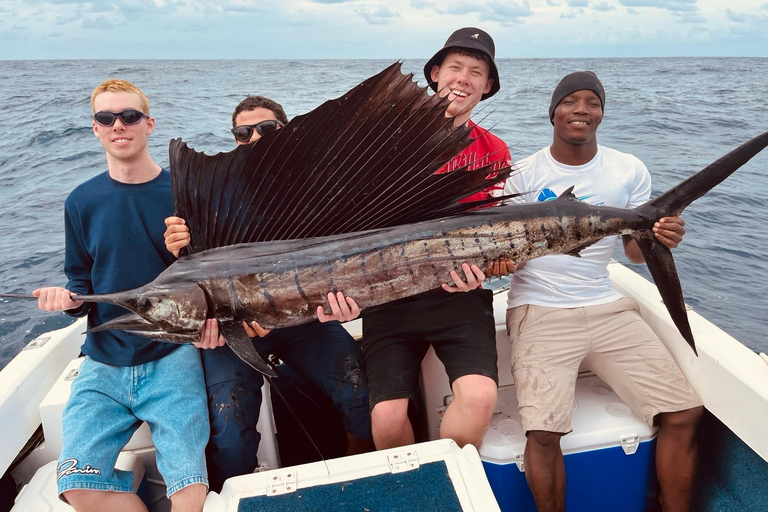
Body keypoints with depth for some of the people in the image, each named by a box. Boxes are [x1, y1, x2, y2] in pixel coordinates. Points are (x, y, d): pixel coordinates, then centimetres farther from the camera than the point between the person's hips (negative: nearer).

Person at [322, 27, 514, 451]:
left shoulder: (494, 153, 10)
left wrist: (476, 270, -14)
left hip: (460, 295, 1)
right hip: (389, 294, 0)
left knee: (479, 397, -22)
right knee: (387, 419, -12)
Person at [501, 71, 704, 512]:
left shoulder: (630, 171, 7)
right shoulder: (524, 174, -2)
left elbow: (636, 250, 10)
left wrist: (660, 240, -13)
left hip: (607, 306, 4)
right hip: (540, 310, -3)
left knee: (685, 412, -8)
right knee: (544, 432, -21)